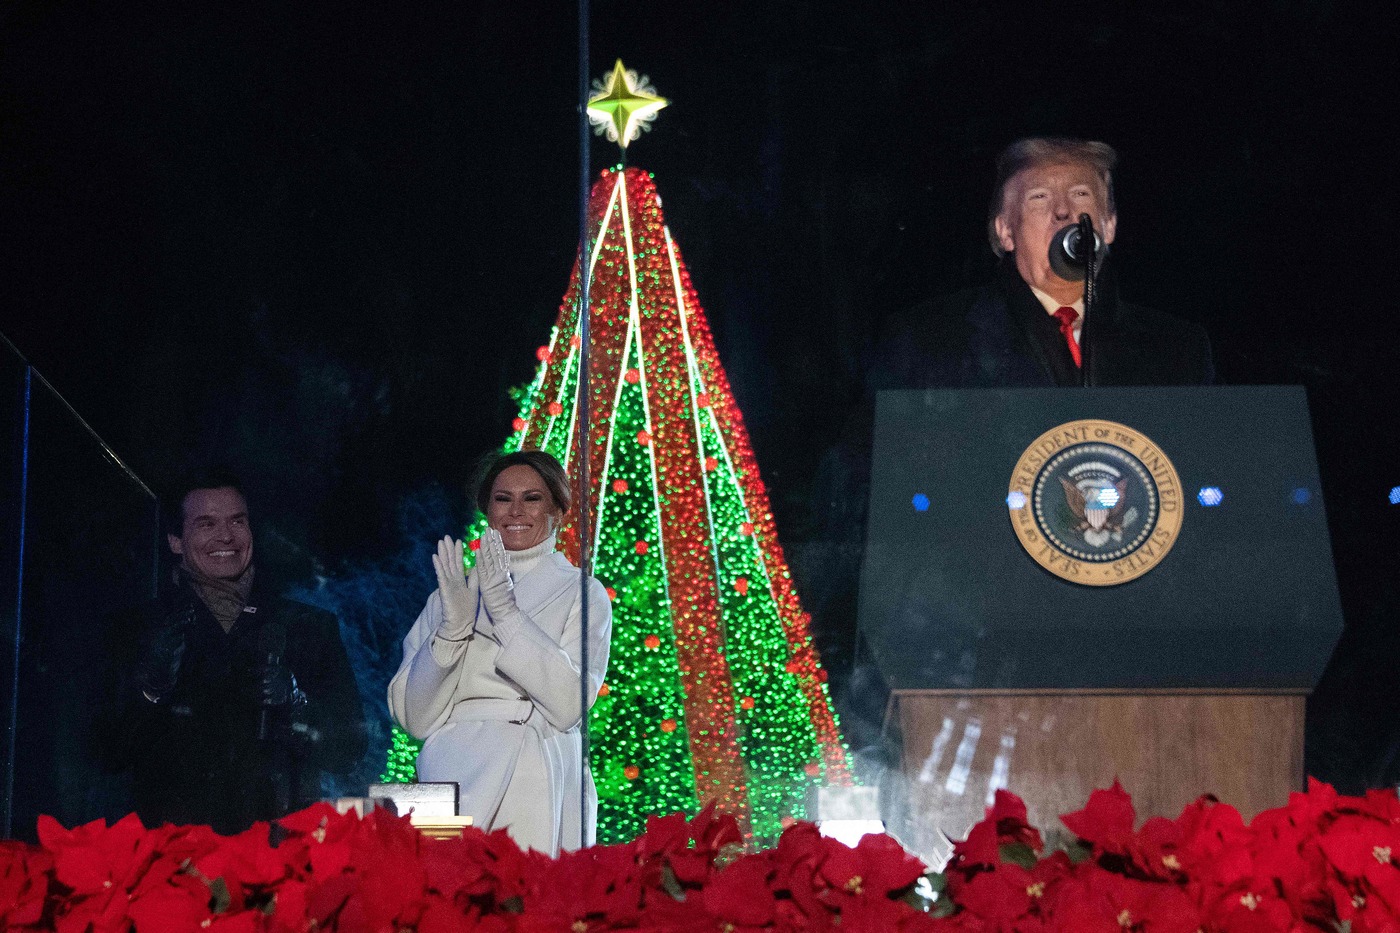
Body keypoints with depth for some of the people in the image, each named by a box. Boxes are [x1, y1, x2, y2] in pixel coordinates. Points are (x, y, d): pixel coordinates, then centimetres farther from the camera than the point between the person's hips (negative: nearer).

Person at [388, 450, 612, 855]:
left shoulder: (581, 593, 8)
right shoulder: (451, 594, 16)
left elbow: (569, 703, -7)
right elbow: (414, 717, 6)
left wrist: (505, 613, -11)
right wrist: (453, 627, -7)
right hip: (451, 783, 2)